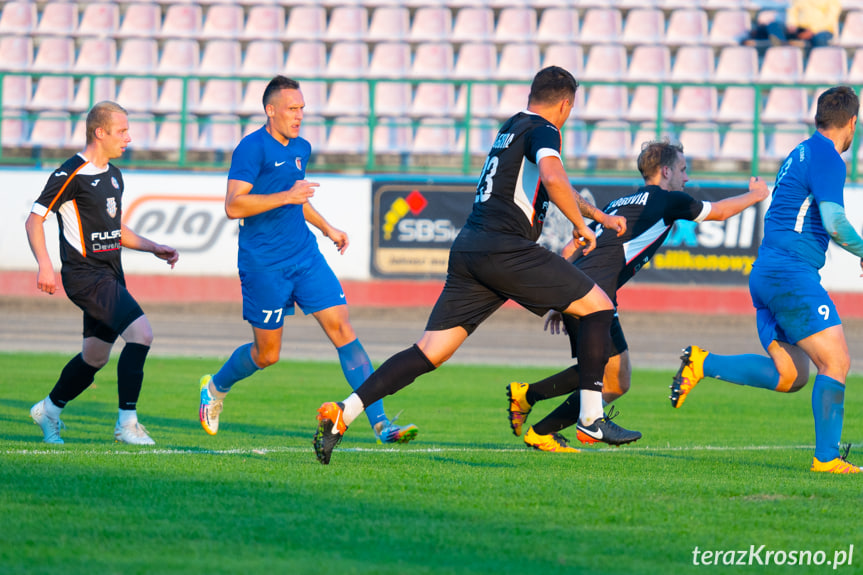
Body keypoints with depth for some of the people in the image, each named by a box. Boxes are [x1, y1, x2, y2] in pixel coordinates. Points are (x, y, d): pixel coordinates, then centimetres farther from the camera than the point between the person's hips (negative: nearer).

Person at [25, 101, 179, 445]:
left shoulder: (113, 175, 16)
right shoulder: (71, 174, -11)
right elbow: (34, 220, -11)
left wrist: (153, 248, 14)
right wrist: (45, 265, -24)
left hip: (109, 276, 9)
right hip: (85, 275, -9)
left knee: (95, 357, 14)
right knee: (140, 333, -21)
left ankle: (49, 410, 35)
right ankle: (127, 422, -16)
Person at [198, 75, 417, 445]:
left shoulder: (300, 148, 13)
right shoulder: (252, 148, -12)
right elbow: (233, 206, -21)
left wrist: (326, 228, 29)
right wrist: (286, 196, -25)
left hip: (305, 256, 6)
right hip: (263, 265, -6)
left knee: (341, 328, -8)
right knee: (267, 354, 4)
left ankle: (379, 424, -13)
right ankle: (215, 388, 36)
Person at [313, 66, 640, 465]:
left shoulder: (510, 128, 27)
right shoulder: (541, 131, -1)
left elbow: (552, 186, 42)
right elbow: (554, 180, -22)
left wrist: (599, 215, 48)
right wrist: (581, 226, -8)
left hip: (468, 250, 8)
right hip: (505, 247, -8)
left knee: (429, 353, 3)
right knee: (598, 306, 3)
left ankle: (343, 413, -10)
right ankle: (591, 417, 0)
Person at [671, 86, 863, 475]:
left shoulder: (800, 154, 20)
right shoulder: (827, 159, -9)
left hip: (766, 273, 9)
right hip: (792, 272, -9)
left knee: (790, 376, 8)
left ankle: (703, 364, 1)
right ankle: (827, 457, -11)